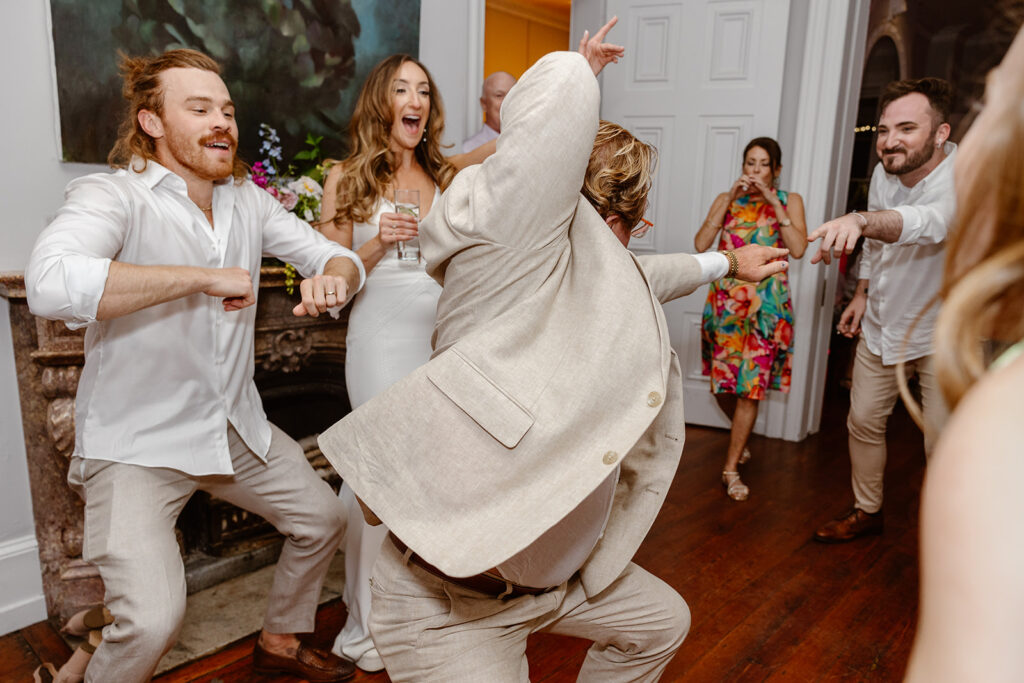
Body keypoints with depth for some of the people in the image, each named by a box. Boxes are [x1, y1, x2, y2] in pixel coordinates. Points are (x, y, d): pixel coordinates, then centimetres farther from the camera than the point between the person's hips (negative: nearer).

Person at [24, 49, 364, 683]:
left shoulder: (247, 200, 6)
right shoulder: (111, 196, -15)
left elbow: (335, 255, 8)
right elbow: (50, 284, -34)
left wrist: (334, 276, -18)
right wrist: (203, 278, -31)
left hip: (236, 427, 7)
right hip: (136, 441, -7)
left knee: (324, 518, 16)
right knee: (153, 620, -20)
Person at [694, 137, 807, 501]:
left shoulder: (789, 201, 5)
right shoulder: (726, 200, 8)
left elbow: (798, 249, -12)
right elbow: (701, 244, -8)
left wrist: (774, 202, -14)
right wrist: (730, 198, -11)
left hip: (766, 305, -2)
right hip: (725, 302, 2)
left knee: (750, 387, -3)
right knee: (722, 383, 9)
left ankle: (731, 468, 9)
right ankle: (742, 434, 39)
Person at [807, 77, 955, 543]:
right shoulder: (884, 173, -7)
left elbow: (927, 223, -52)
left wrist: (859, 219, -69)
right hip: (882, 324, 6)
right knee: (863, 421, 13)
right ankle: (867, 512, 34)